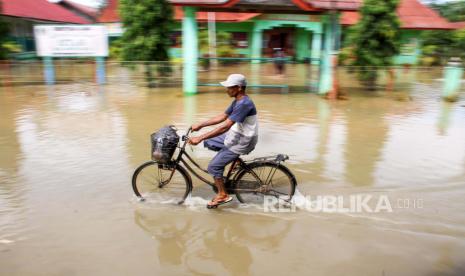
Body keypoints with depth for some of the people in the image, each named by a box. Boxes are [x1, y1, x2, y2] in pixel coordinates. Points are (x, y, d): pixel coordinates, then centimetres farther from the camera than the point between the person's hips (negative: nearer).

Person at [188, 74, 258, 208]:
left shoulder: (244, 104, -28)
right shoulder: (237, 101, 4)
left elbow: (225, 126, -33)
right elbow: (221, 117, 12)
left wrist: (200, 138, -32)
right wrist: (200, 125, 7)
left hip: (242, 142, -10)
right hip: (234, 136, 10)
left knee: (213, 166, -7)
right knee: (208, 143, 12)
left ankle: (223, 195, 12)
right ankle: (234, 159, 20)